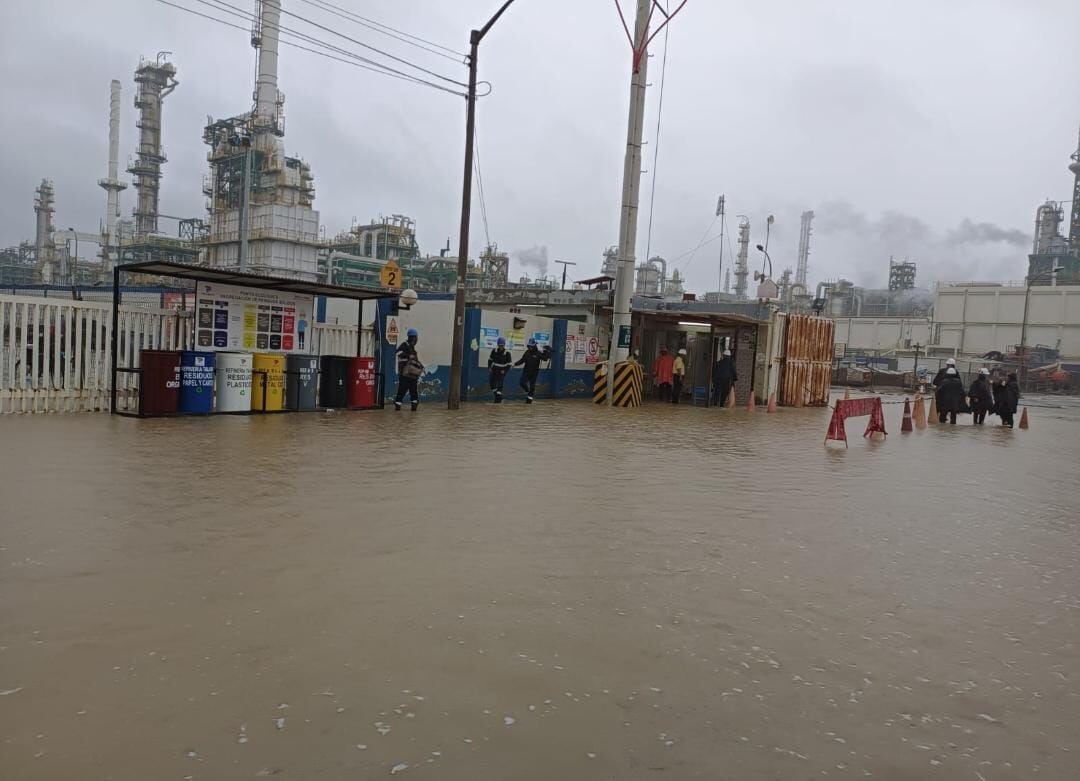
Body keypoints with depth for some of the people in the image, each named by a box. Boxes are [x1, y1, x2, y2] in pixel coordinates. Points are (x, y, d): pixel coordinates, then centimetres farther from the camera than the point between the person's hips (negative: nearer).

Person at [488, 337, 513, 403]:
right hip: (494, 370, 4)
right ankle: (496, 395, 24)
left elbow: (509, 363, -6)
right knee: (491, 383, 3)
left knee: (499, 384, -11)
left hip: (502, 371, -4)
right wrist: (489, 367, 0)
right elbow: (490, 359, 12)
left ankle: (498, 399, -4)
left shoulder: (507, 353, -10)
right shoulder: (494, 351, 1)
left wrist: (504, 370, -15)